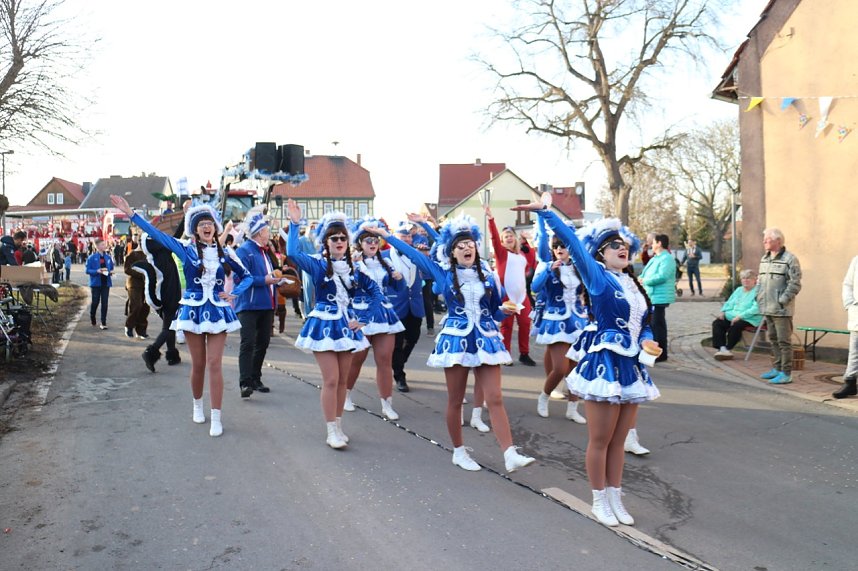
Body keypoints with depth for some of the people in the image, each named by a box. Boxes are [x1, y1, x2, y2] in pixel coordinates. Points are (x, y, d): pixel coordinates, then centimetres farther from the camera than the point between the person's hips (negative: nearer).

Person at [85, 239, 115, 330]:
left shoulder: (108, 257, 6)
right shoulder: (92, 258, -5)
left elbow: (111, 268, 16)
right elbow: (88, 270, -6)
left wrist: (111, 272, -6)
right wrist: (97, 271, -21)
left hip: (106, 283, 3)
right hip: (96, 283, -3)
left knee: (104, 303, 1)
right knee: (95, 302, 6)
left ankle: (103, 323, 5)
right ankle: (92, 318, 33)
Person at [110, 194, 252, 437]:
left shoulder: (225, 252, 2)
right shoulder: (186, 250, -1)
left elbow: (247, 276, 9)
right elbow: (156, 233, -7)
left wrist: (233, 294, -7)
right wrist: (130, 213, -13)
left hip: (217, 311, 0)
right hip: (193, 310, 0)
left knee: (214, 364, -4)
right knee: (198, 364, 8)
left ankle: (216, 418, -1)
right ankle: (198, 405, 32)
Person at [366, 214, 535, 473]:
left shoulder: (487, 276, 6)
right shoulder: (443, 273, 1)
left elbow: (496, 311, 13)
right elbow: (413, 254, 5)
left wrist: (505, 310, -9)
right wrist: (387, 235, 7)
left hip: (486, 339, 2)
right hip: (456, 339, -1)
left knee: (495, 399, -4)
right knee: (455, 401, 6)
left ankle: (510, 455, -7)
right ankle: (459, 452, 23)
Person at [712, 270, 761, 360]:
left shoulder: (757, 291, -3)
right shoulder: (738, 290, 24)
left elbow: (756, 308, -16)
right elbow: (729, 303, 26)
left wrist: (740, 316, -24)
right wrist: (723, 311, 4)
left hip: (749, 319, -7)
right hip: (731, 316, 8)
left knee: (735, 326, -35)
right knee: (717, 323, -17)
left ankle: (728, 349, -19)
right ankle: (722, 347, -25)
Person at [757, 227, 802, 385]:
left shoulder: (789, 259, -10)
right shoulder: (764, 258, 15)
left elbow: (795, 284, -14)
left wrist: (782, 301, -17)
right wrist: (759, 298, 11)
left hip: (782, 310, -8)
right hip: (767, 308, 8)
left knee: (784, 341, -4)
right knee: (773, 339, 16)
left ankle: (786, 373, 1)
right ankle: (777, 368, 27)